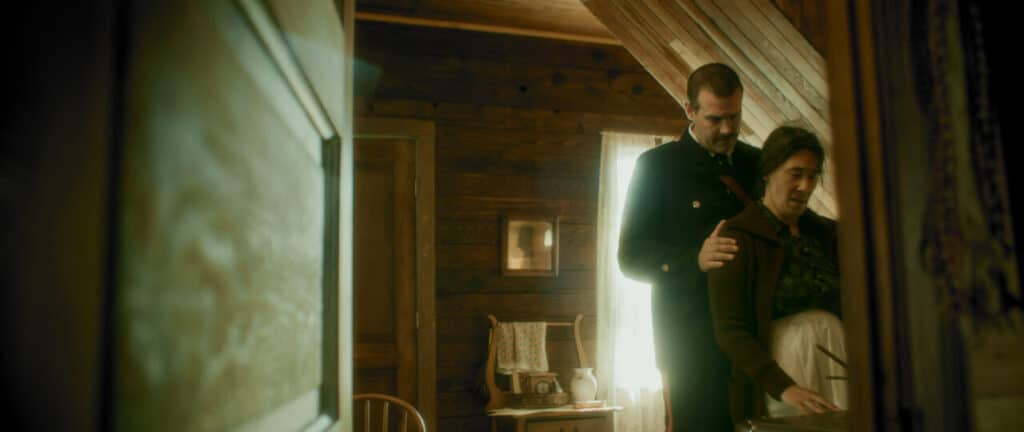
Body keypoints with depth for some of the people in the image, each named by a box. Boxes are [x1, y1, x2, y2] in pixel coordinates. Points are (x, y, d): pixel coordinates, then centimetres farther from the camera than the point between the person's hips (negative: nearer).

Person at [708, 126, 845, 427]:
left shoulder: (825, 233, 13)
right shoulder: (736, 238, -6)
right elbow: (729, 330, -12)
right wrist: (784, 388, -23)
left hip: (835, 369, 5)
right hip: (774, 376, -5)